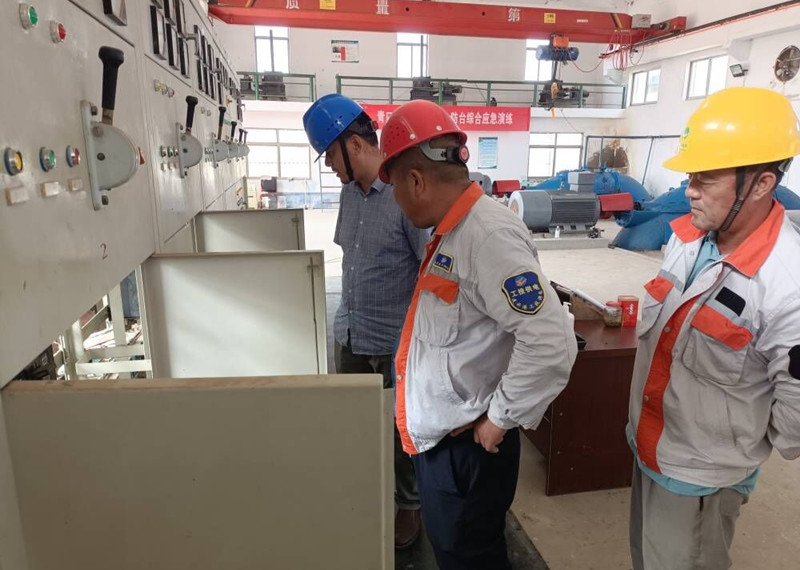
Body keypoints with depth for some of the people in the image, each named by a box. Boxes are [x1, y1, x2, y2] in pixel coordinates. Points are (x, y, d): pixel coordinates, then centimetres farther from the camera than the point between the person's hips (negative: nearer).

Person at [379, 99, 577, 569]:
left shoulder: (488, 235, -26)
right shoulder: (453, 229, 6)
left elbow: (551, 343, -32)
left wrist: (499, 418, -21)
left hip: (466, 447, -9)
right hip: (439, 435, 9)